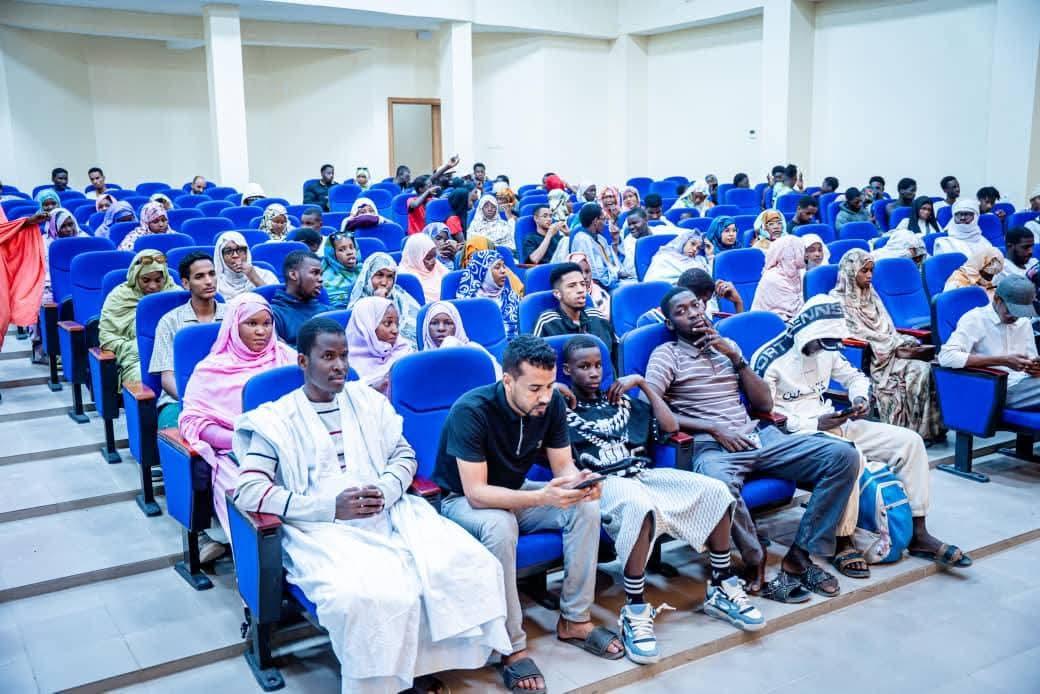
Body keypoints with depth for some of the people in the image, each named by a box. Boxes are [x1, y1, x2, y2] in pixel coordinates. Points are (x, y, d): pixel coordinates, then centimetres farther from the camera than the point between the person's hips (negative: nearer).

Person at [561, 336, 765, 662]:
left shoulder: (620, 400, 24)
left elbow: (670, 426, 18)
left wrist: (643, 384, 14)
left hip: (644, 475, 6)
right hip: (604, 484, -6)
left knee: (716, 490, -16)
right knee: (640, 505, -42)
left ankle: (721, 587, -1)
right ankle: (635, 611, -33)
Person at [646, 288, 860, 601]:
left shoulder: (727, 346, 22)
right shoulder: (666, 354, 5)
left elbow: (765, 404, 16)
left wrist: (736, 358, 3)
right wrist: (712, 428, -12)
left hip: (758, 437, 6)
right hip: (712, 447, -6)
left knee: (843, 455, -11)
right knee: (719, 484, -42)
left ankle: (799, 556, -8)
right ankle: (756, 564, -15)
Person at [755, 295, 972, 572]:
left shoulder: (826, 350, 9)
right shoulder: (769, 360, -14)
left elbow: (855, 376, 24)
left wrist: (860, 397, 0)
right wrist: (815, 424, -20)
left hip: (830, 423, 8)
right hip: (795, 435, -8)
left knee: (910, 440, -2)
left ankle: (918, 534, 3)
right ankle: (843, 542, -22)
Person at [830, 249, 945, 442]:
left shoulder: (871, 295, 20)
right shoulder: (838, 300, -3)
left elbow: (888, 329, 17)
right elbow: (859, 334, -10)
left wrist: (904, 345, -4)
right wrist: (896, 349, -14)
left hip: (888, 352, 6)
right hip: (866, 358, -6)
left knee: (924, 368, -22)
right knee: (917, 370, -26)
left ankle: (931, 427, -20)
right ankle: (919, 430, -20)